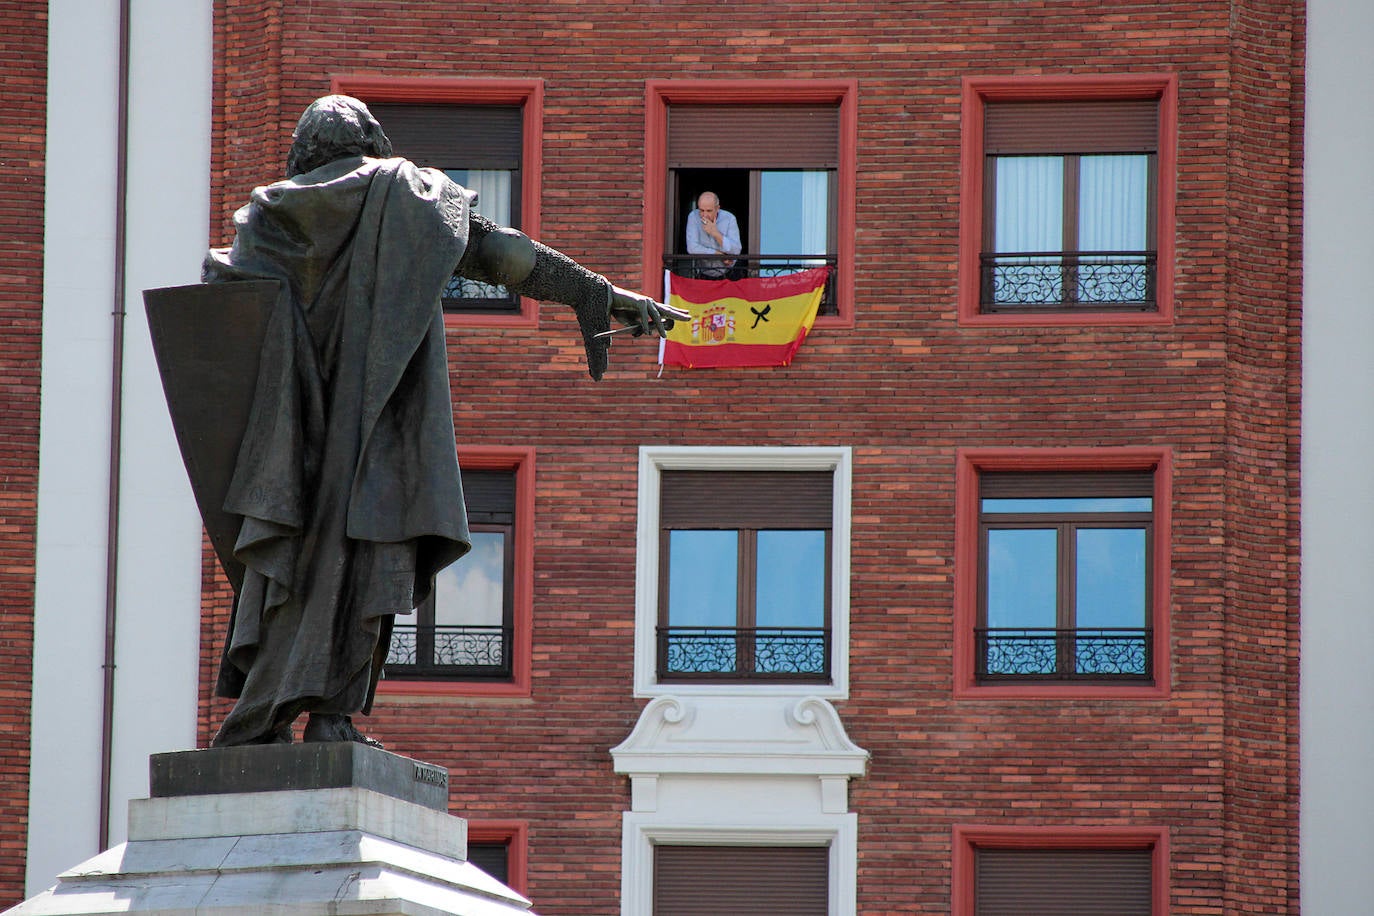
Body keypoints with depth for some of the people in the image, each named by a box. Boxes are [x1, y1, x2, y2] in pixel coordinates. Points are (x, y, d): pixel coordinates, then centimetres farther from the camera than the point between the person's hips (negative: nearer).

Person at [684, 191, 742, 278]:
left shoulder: (729, 218, -6)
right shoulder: (693, 217, -6)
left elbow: (736, 251, -13)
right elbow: (692, 248, -15)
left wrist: (715, 233, -19)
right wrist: (721, 255, -13)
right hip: (703, 274, 0)